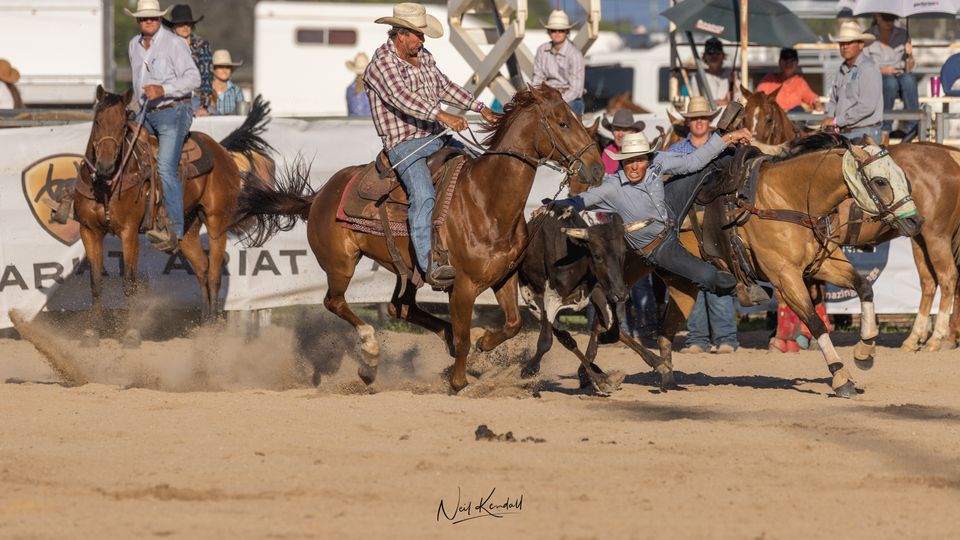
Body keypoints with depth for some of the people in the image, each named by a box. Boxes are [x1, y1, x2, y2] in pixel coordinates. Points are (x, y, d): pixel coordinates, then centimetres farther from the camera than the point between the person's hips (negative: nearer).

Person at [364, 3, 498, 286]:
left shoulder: (423, 57, 13)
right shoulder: (382, 63, -16)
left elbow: (445, 87, 23)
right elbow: (401, 97, -30)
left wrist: (480, 108, 17)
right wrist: (441, 116, -41)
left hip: (435, 138, 9)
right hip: (404, 144, -9)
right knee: (423, 196, -30)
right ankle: (430, 267, -41)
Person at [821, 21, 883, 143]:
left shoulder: (868, 68, -11)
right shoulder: (842, 69, 15)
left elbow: (866, 106, -19)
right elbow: (833, 100, 24)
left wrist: (837, 121, -15)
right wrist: (829, 118, 1)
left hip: (864, 134, -7)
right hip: (842, 133, 7)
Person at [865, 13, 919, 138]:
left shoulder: (902, 35, 7)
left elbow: (909, 69, 6)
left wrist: (909, 55, -15)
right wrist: (882, 70, -19)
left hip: (899, 77, 2)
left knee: (909, 78, -34)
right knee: (890, 82, -37)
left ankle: (911, 126, -34)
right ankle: (884, 127, -29)